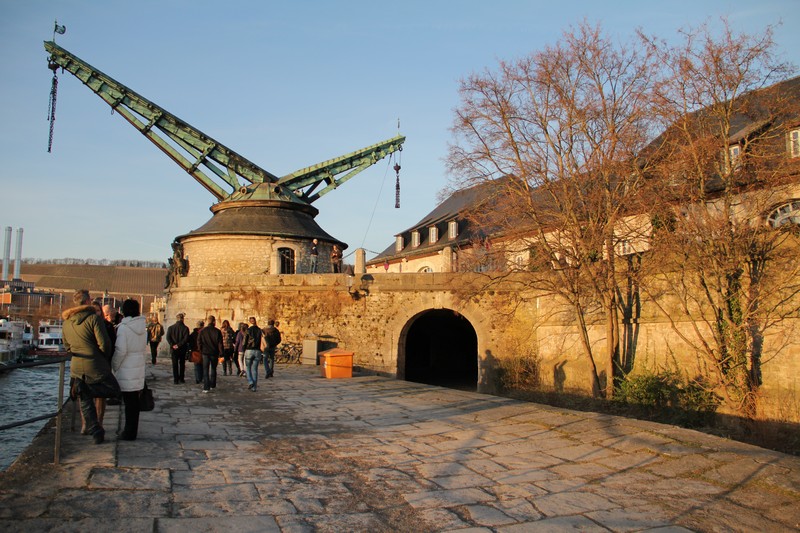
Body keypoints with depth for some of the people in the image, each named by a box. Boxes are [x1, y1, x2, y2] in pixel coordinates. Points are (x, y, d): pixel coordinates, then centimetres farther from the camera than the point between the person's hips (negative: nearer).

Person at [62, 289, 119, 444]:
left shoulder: (66, 322, 6)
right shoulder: (93, 318, -13)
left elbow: (67, 346, 16)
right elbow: (104, 344, -16)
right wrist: (105, 356, 4)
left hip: (76, 368, 6)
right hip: (95, 367, -6)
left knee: (86, 403, 13)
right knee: (114, 390, 11)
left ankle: (96, 433, 10)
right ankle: (84, 389, -10)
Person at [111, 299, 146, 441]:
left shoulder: (123, 327, -13)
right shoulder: (142, 327, 7)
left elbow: (120, 350, -16)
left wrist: (114, 366, -2)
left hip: (126, 371, -6)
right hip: (139, 369, 6)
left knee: (129, 402, -1)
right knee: (134, 401, 13)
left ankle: (129, 433, 6)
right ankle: (132, 431, 21)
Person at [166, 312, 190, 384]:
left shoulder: (170, 328, 0)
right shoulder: (185, 328, -7)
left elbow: (168, 338, -8)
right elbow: (186, 339, -16)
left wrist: (173, 345, -9)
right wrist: (179, 345, -12)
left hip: (174, 349, 1)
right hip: (182, 349, -1)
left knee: (175, 365, 7)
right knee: (182, 364, 12)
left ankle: (176, 380, 4)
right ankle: (181, 379, 14)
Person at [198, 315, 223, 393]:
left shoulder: (202, 331, -1)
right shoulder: (217, 331, -6)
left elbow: (198, 342, 2)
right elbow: (220, 343, -6)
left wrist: (201, 350, 13)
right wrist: (220, 353, 0)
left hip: (205, 352, 0)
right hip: (214, 353, 0)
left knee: (205, 370, 2)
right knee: (213, 369, 17)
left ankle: (206, 387, -7)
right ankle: (212, 385, 23)